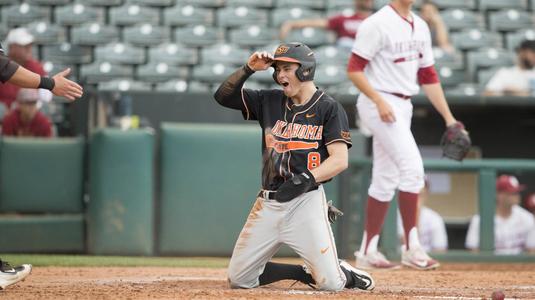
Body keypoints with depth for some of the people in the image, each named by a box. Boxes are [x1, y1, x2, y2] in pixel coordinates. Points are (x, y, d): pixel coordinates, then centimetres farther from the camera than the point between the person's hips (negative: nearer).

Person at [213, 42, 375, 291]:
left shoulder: (328, 108, -3)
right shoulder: (270, 101, 12)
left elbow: (340, 160, -11)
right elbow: (223, 96, 11)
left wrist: (307, 178, -26)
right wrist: (249, 69, -2)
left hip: (305, 201, -5)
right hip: (267, 202, 5)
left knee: (331, 283, -14)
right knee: (238, 279, 3)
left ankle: (348, 275, 24)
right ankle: (307, 273, 20)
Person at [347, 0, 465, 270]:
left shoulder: (420, 26, 13)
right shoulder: (377, 24, -11)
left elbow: (428, 76, 17)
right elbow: (354, 70, -13)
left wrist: (449, 118, 12)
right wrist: (379, 101, -24)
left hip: (402, 107, 8)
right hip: (379, 104, -8)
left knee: (386, 180, 9)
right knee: (412, 166, -18)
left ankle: (367, 252, 14)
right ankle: (412, 248, -15)